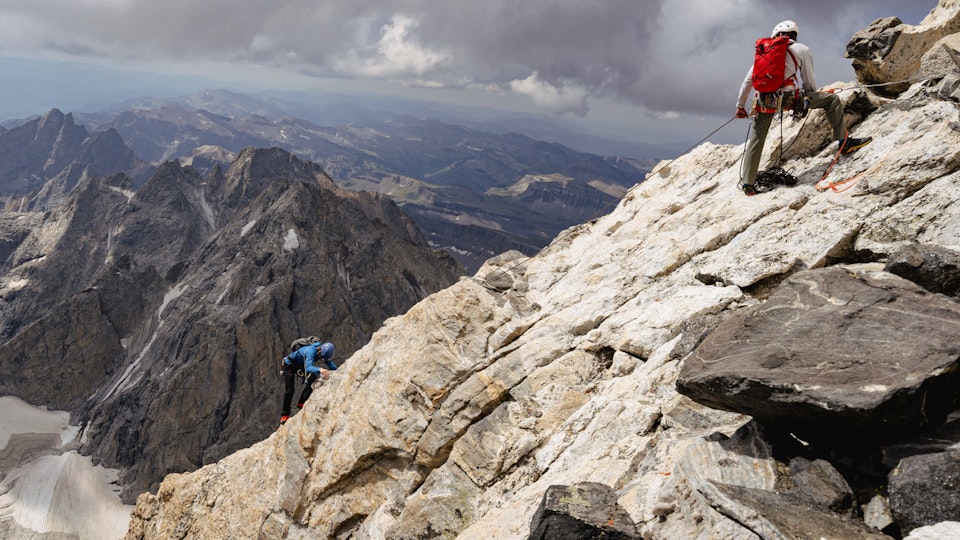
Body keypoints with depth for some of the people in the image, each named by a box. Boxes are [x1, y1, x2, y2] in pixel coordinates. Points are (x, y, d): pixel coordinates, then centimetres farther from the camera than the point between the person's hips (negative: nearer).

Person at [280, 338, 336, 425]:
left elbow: (332, 366, -12)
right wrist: (320, 369, -74)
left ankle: (301, 403, -5)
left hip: (301, 366, 7)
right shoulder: (312, 351, -42)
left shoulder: (324, 352, -20)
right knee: (289, 390, -11)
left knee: (313, 380, -14)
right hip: (290, 364, -7)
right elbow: (308, 368, -56)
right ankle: (284, 415, 1)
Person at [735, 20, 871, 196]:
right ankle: (844, 141, 11)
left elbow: (748, 80, 16)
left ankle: (747, 183, 15)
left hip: (764, 100, 3)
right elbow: (809, 81, 11)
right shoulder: (801, 50, 11)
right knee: (832, 100, 13)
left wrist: (740, 105, 22)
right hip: (788, 97, -3)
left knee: (755, 141, 15)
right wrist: (812, 97, 30)